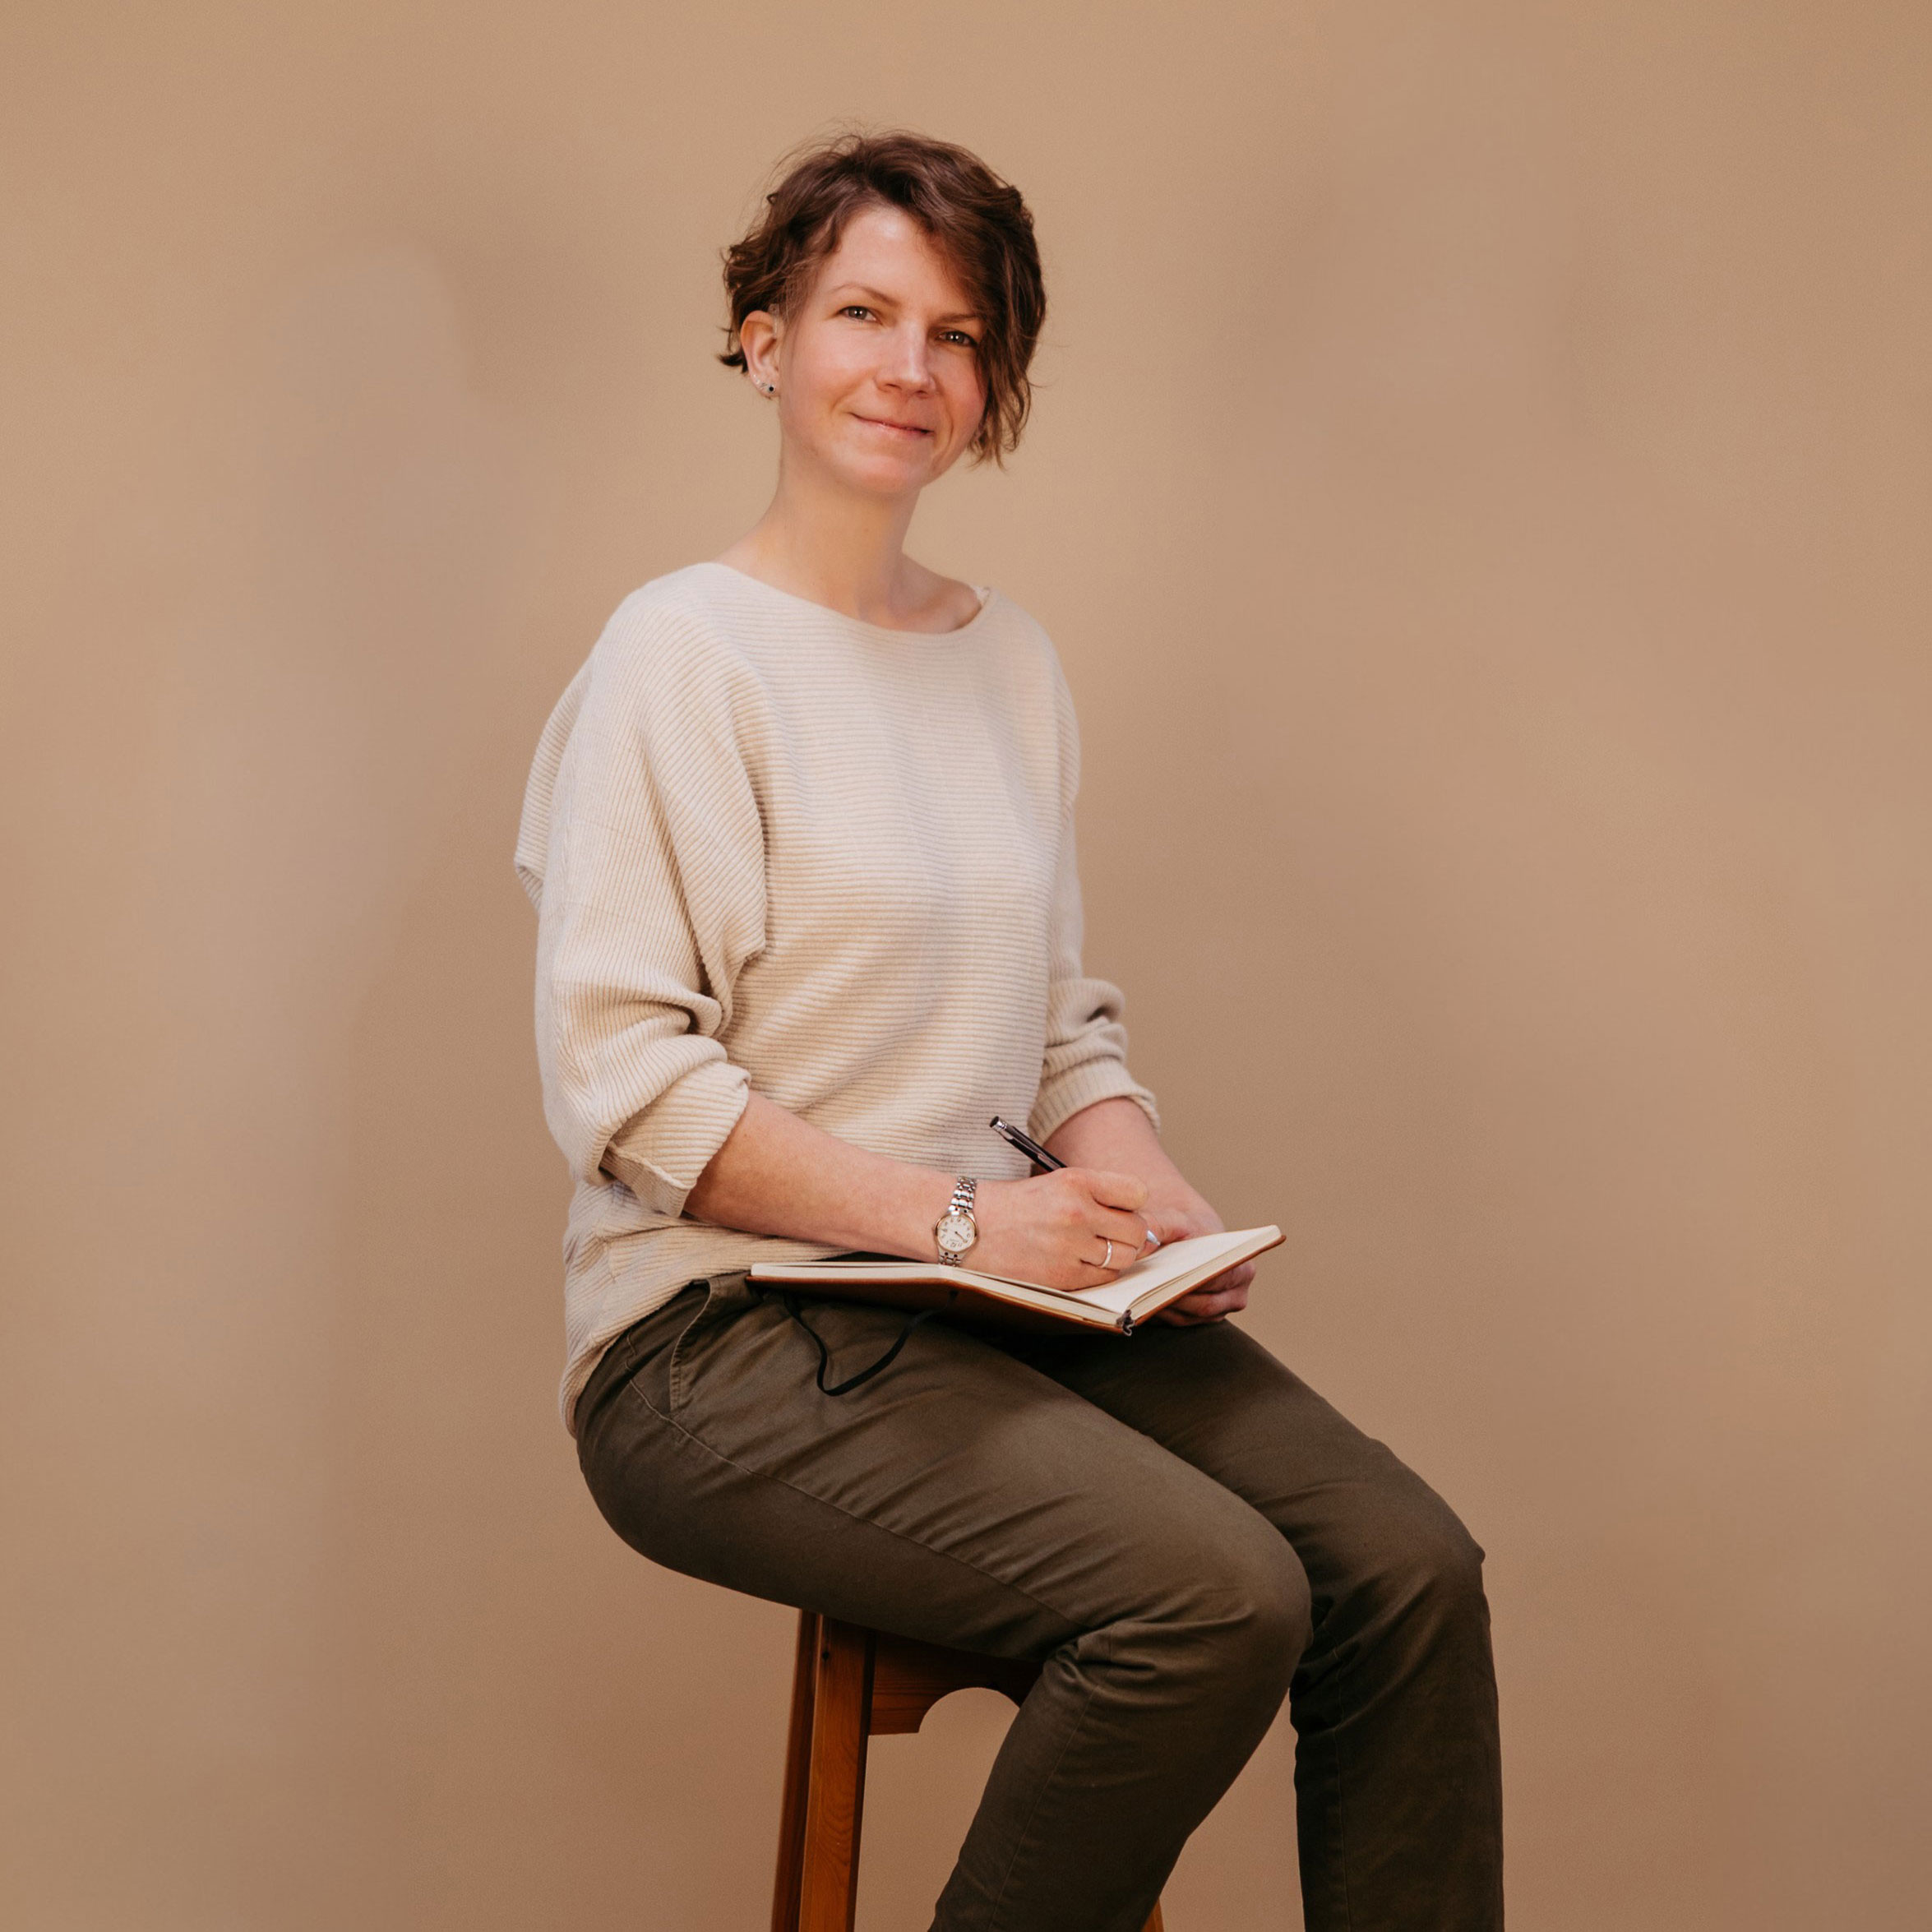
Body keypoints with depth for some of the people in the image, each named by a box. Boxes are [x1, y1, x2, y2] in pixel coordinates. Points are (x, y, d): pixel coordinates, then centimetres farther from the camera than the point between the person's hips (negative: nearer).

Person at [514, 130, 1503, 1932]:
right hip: (727, 1327, -6)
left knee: (1411, 1574, -13)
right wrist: (954, 1211, -20)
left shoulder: (1010, 658, 15)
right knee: (1219, 1593, -26)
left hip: (1003, 1295, 7)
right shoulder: (684, 652, -7)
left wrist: (1143, 1194, -2)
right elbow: (618, 1077, -14)